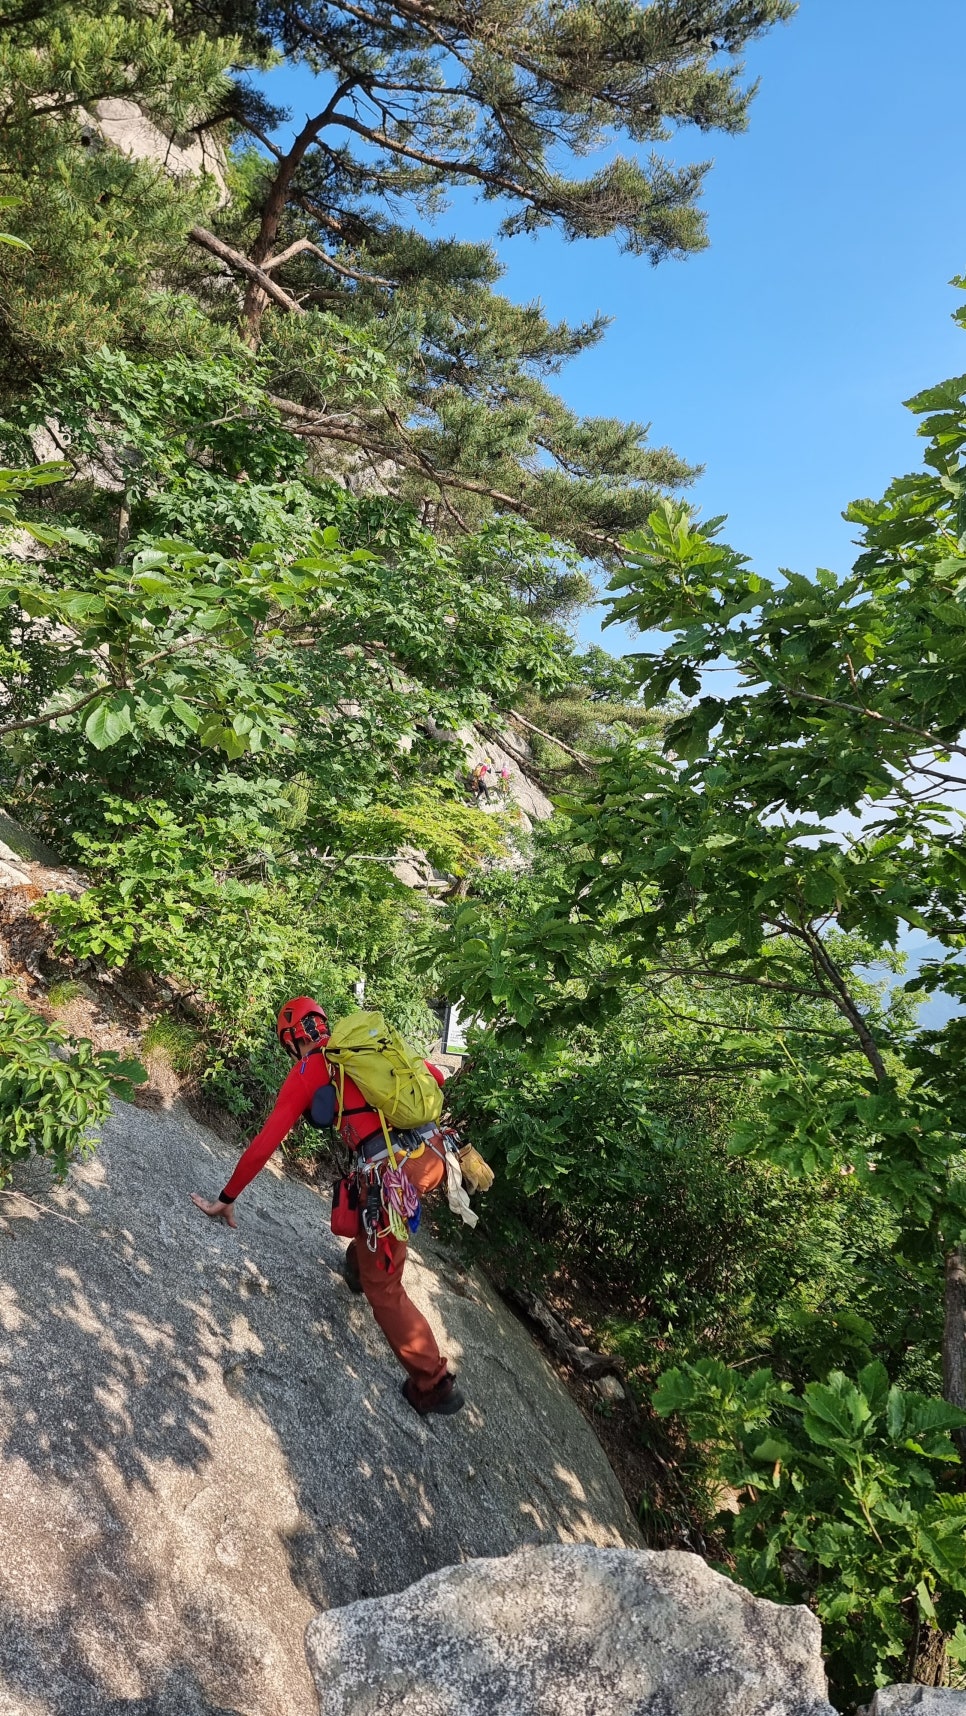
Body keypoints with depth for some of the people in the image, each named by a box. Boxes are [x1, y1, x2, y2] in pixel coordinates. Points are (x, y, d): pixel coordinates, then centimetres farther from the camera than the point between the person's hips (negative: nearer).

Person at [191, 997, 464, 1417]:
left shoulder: (305, 1073, 10)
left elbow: (264, 1144, 9)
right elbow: (435, 1075, 21)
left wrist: (226, 1200, 19)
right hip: (433, 1154, 6)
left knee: (383, 1287, 14)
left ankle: (434, 1385, 19)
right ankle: (358, 1266, 55)